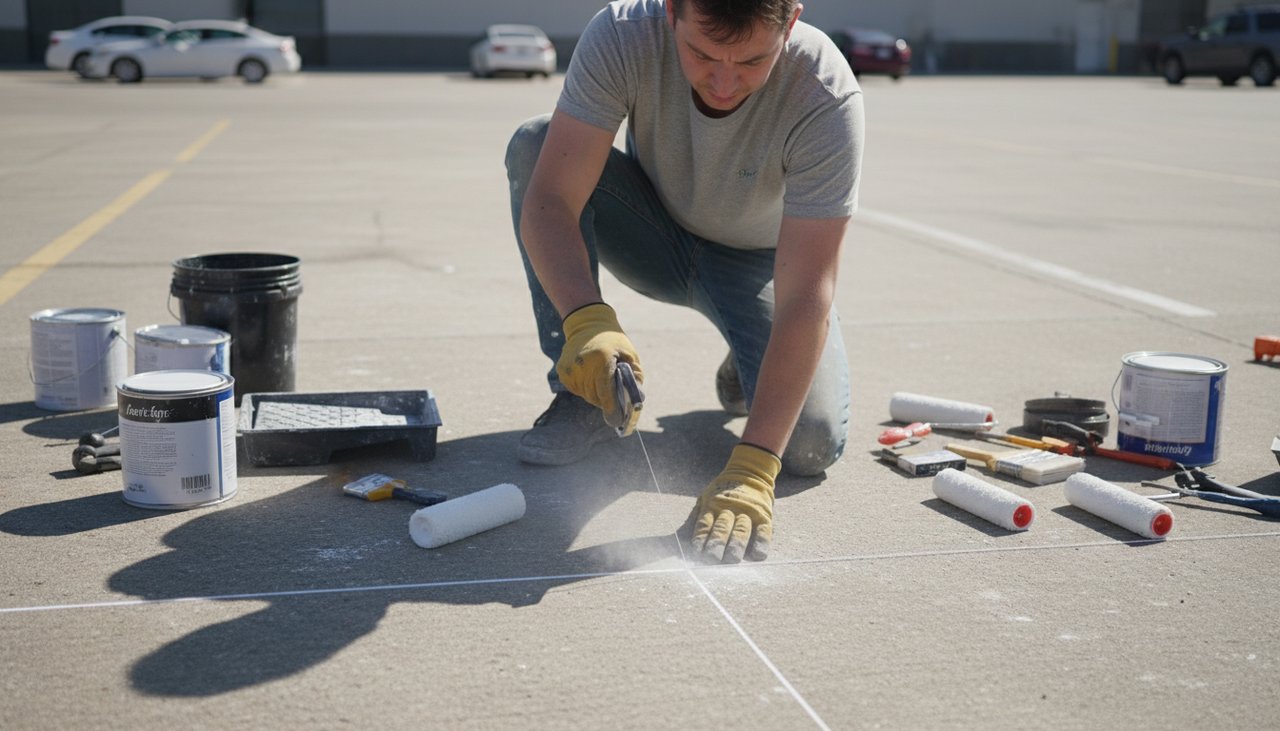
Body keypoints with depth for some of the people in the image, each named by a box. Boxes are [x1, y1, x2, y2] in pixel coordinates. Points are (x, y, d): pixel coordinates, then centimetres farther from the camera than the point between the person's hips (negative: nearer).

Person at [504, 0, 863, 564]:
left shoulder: (827, 96, -34)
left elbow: (805, 297, -37)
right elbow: (548, 200, -34)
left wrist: (751, 468, -45)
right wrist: (586, 320, -54)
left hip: (757, 262, -1)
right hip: (656, 236, 2)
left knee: (811, 447, -24)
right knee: (533, 144, -27)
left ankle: (748, 369, 14)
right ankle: (589, 392, -14)